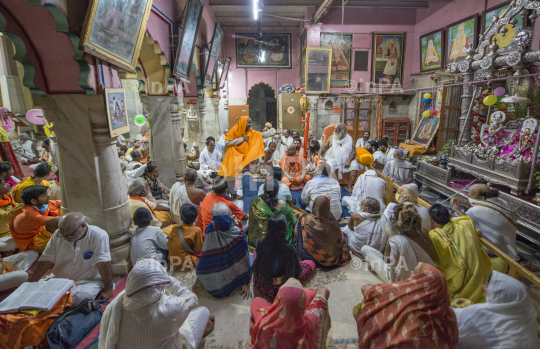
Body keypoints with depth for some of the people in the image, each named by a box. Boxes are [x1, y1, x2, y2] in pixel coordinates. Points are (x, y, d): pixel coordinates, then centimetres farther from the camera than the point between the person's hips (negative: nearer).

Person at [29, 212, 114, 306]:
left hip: (88, 281, -5)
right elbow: (47, 260, 3)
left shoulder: (99, 236, -20)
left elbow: (104, 265, -21)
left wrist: (109, 289, -20)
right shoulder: (58, 235, -2)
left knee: (78, 297, -33)